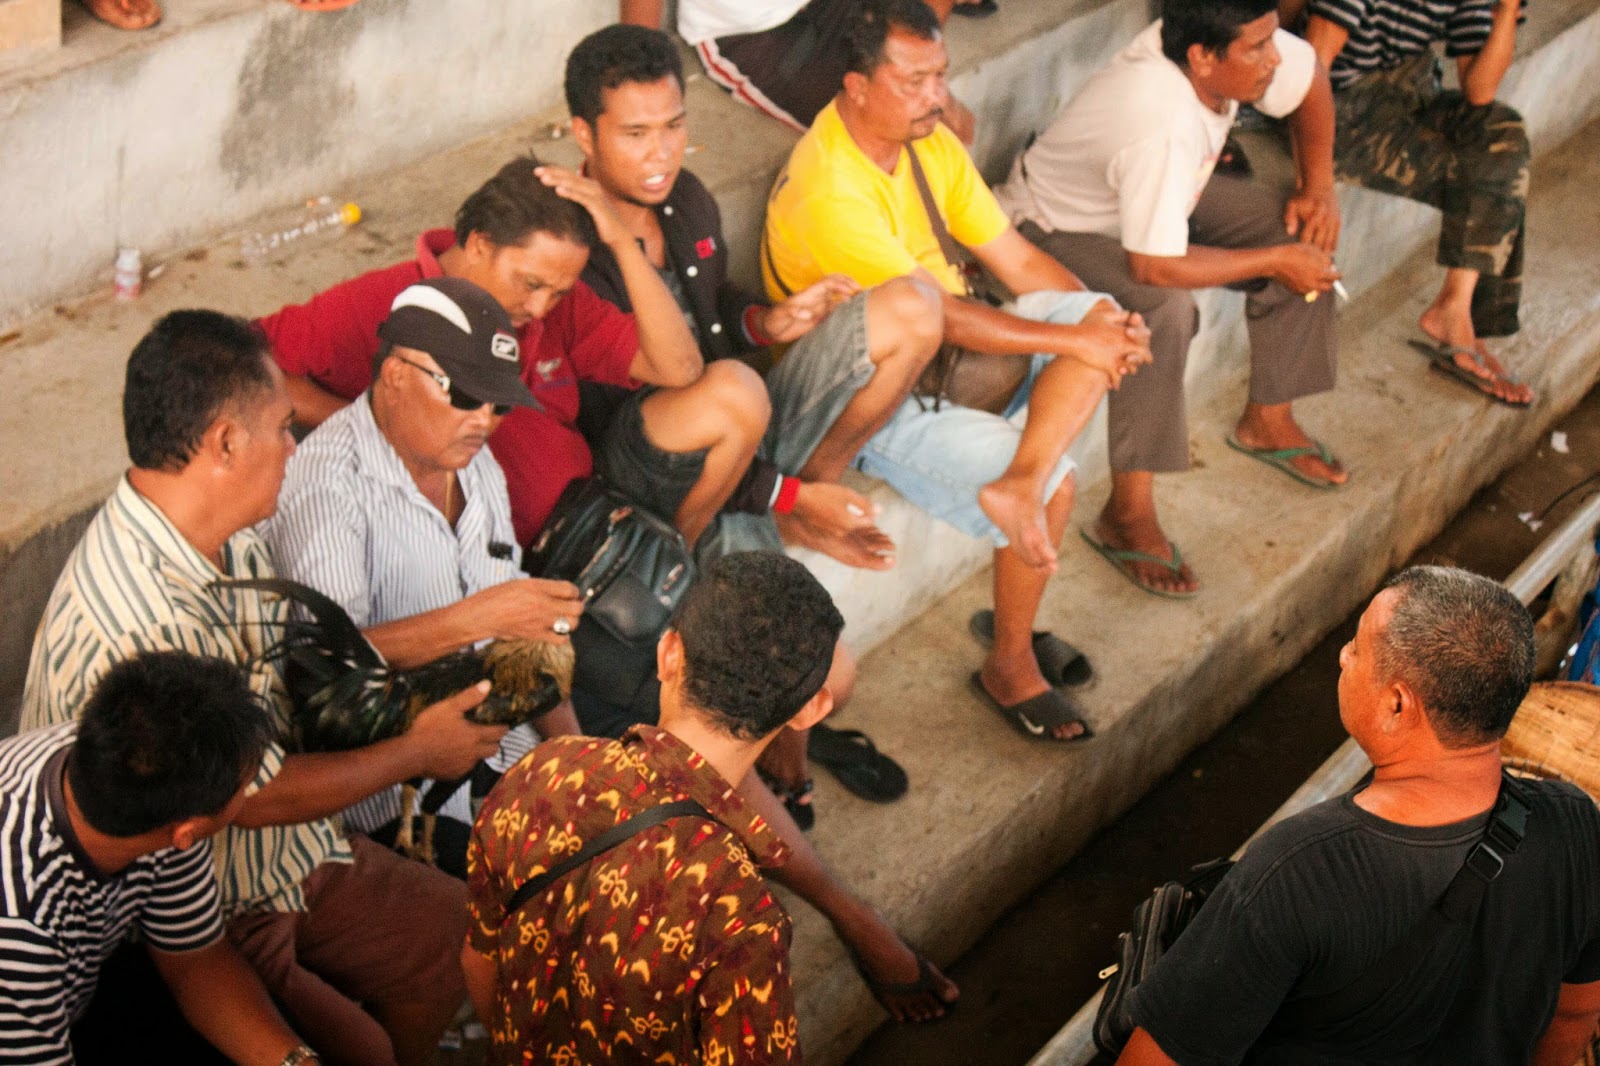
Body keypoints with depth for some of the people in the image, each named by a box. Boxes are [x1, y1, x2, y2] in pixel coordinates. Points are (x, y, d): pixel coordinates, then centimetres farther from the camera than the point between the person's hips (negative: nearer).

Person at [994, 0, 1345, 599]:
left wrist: (1317, 187, -4)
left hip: (1161, 200, 9)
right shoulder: (1161, 133, -42)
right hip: (1055, 229, -9)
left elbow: (1309, 82, 4)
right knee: (1164, 306, -36)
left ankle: (1266, 420, 13)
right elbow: (1156, 266, -41)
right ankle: (1127, 514, -26)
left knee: (1303, 233, -3)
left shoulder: (1235, 50, -18)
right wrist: (1275, 262, -28)